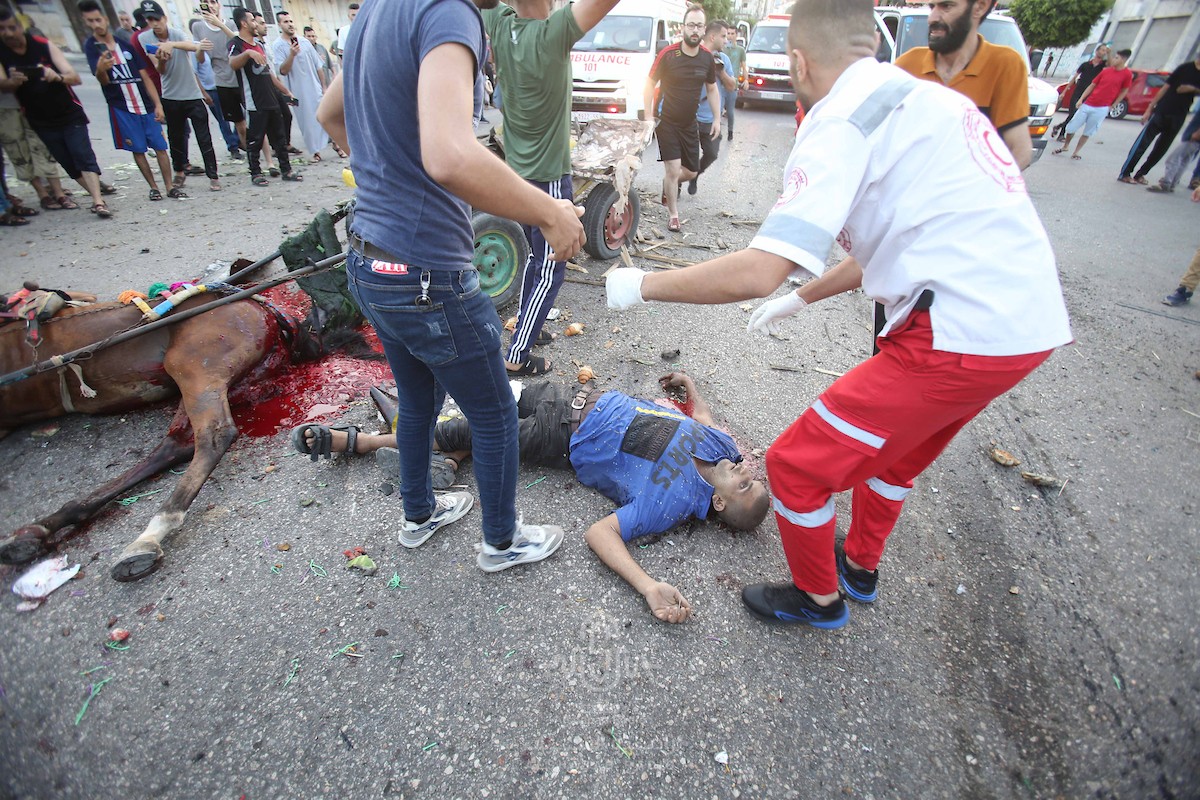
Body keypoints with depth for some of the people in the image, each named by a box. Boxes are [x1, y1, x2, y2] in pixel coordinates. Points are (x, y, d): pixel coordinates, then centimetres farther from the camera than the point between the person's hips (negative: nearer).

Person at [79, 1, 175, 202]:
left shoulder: (125, 42, 7)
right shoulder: (91, 46, 0)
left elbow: (145, 76, 8)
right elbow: (103, 80, -12)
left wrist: (158, 104, -3)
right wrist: (101, 70, -37)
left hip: (146, 105, 1)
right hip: (121, 108, -1)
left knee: (160, 147, -3)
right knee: (138, 150, 2)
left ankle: (169, 187, 1)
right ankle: (153, 187, 13)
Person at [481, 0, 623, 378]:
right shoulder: (552, 34, -23)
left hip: (517, 171, 8)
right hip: (548, 177, -8)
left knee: (535, 257, 22)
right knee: (551, 271, 1)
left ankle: (528, 328, 35)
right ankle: (518, 355, 6)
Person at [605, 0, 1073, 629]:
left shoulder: (840, 122, -12)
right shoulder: (922, 98, 17)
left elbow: (757, 272, -23)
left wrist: (640, 285, -10)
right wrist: (801, 297, 32)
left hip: (960, 335, -10)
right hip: (1031, 319, 10)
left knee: (796, 464, 4)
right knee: (891, 443, 30)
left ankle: (818, 597, 29)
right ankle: (861, 567, 51)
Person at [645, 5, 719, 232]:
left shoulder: (707, 58, 0)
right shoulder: (668, 54, -12)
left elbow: (712, 89, 12)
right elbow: (651, 83, -5)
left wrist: (717, 119, 6)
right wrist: (649, 116, -11)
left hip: (689, 124, 5)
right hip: (666, 122, -5)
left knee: (692, 172, 9)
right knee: (673, 170, -11)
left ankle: (670, 185, 42)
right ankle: (673, 215, 4)